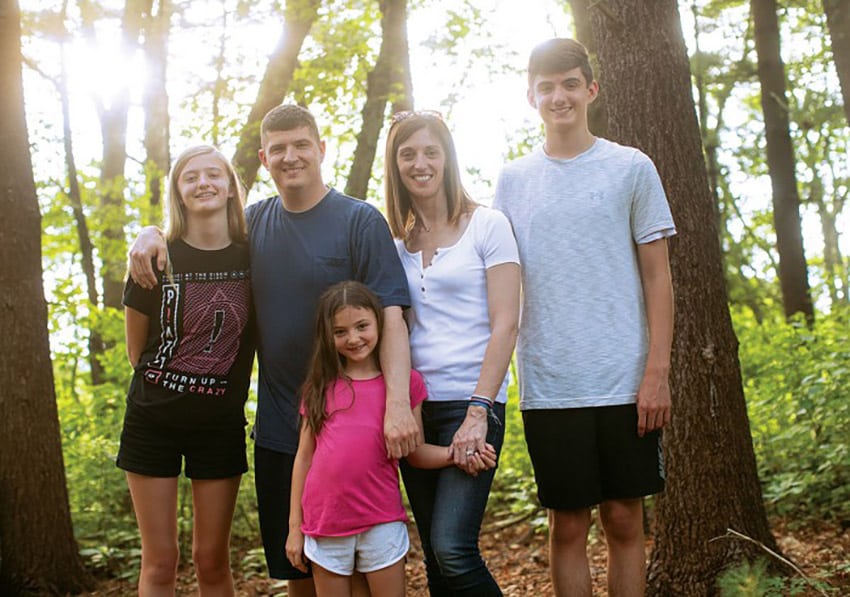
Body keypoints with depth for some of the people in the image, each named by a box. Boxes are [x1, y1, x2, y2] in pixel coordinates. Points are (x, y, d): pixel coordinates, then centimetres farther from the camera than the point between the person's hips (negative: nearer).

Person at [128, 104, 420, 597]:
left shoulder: (360, 221, -7)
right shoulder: (254, 222, 8)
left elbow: (389, 317, -16)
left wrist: (398, 401, -28)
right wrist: (151, 236, 1)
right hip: (276, 425, 5)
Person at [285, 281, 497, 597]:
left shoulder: (404, 381, -1)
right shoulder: (320, 387, 4)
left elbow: (415, 452, 2)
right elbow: (304, 457, 8)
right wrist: (294, 526, 8)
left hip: (381, 522, -2)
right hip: (324, 522, 2)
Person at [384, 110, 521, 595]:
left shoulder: (487, 226, -1)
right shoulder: (396, 241, 12)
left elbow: (505, 325, -8)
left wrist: (477, 411, -16)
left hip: (471, 399, -5)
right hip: (415, 405, 5)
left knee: (453, 548, -16)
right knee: (435, 556, 8)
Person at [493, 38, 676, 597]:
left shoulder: (632, 168, 4)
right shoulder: (512, 181, 9)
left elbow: (657, 277, 2)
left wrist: (657, 371, -6)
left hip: (625, 382, -1)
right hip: (549, 385, 1)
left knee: (625, 520, 6)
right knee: (568, 526, 6)